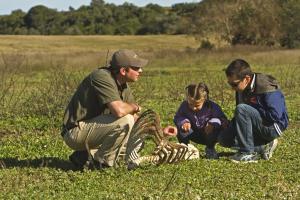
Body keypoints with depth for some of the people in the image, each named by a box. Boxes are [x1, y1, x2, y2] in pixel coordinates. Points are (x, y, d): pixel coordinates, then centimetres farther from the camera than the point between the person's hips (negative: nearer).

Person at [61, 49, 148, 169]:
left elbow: (135, 119, 14)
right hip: (75, 131, -10)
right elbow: (119, 111, -34)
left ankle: (84, 155, 11)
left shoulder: (124, 86, 9)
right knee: (125, 120, -25)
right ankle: (103, 162, -7)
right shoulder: (102, 77, -21)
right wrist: (134, 107, -12)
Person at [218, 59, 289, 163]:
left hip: (272, 127, -9)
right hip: (258, 127, 9)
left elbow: (274, 116, -30)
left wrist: (250, 110, -19)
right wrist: (230, 126, -3)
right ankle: (263, 147, 1)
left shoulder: (267, 89, -22)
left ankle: (247, 153, -23)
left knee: (242, 109, -28)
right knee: (224, 138, -3)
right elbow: (239, 116, 16)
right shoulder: (242, 89, 4)